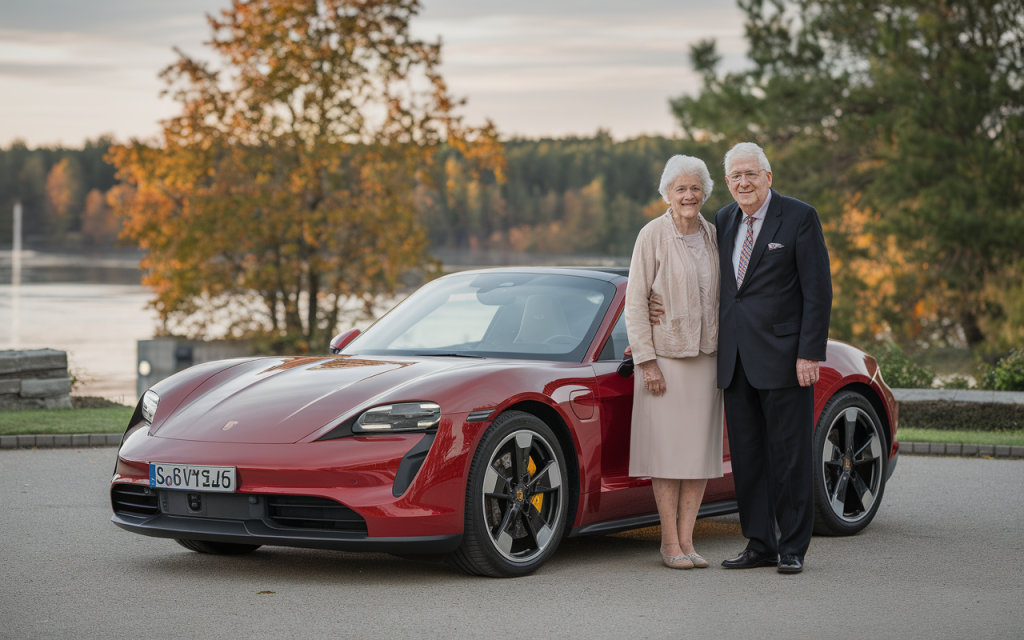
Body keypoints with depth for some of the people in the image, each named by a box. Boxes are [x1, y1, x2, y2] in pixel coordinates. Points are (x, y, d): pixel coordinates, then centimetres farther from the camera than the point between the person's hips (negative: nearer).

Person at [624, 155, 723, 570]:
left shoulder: (712, 236, 8)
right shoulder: (653, 235, -7)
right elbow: (635, 302, -7)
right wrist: (647, 360, -13)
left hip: (705, 356, 5)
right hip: (664, 354, -5)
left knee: (700, 449, 4)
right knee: (668, 449, -3)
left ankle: (686, 539, 9)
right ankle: (670, 542, 4)